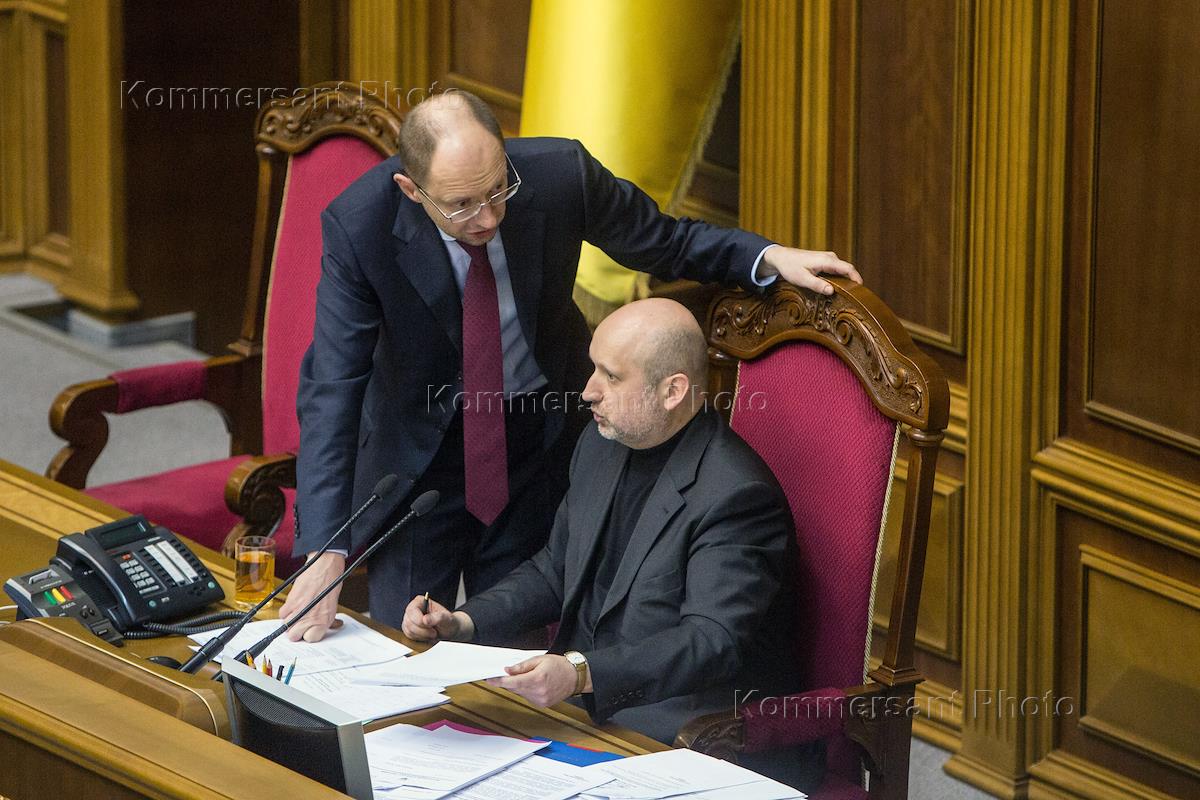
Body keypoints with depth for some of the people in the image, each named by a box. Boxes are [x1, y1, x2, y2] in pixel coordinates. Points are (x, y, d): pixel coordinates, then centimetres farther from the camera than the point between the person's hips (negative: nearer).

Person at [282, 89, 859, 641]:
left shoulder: (560, 174, -24)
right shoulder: (357, 227, -28)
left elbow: (661, 242, -3)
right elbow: (332, 389, -29)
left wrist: (768, 258, -21)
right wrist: (324, 552, -37)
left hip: (540, 430, 1)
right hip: (418, 448, -1)